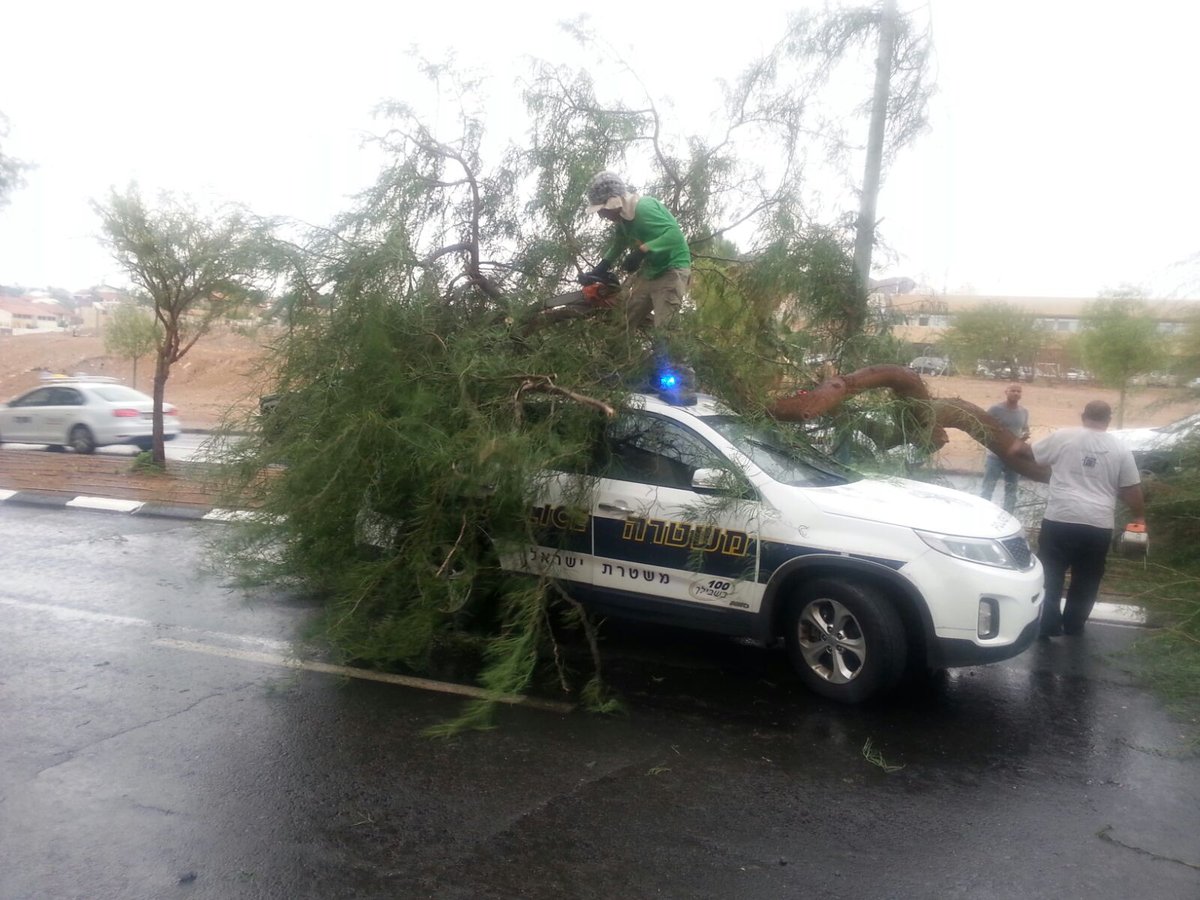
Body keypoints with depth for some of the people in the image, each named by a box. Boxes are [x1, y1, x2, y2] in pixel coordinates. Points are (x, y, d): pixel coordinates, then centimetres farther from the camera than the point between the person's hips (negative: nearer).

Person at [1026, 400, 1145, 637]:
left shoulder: (1063, 437, 0)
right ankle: (1073, 625, 24)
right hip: (1099, 525, 2)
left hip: (1060, 519, -2)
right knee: (1086, 580, 17)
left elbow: (1029, 454, 12)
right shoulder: (1120, 449, 6)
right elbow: (1132, 490, 9)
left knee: (1050, 576, 8)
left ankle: (1049, 625, 6)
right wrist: (1139, 516, 23)